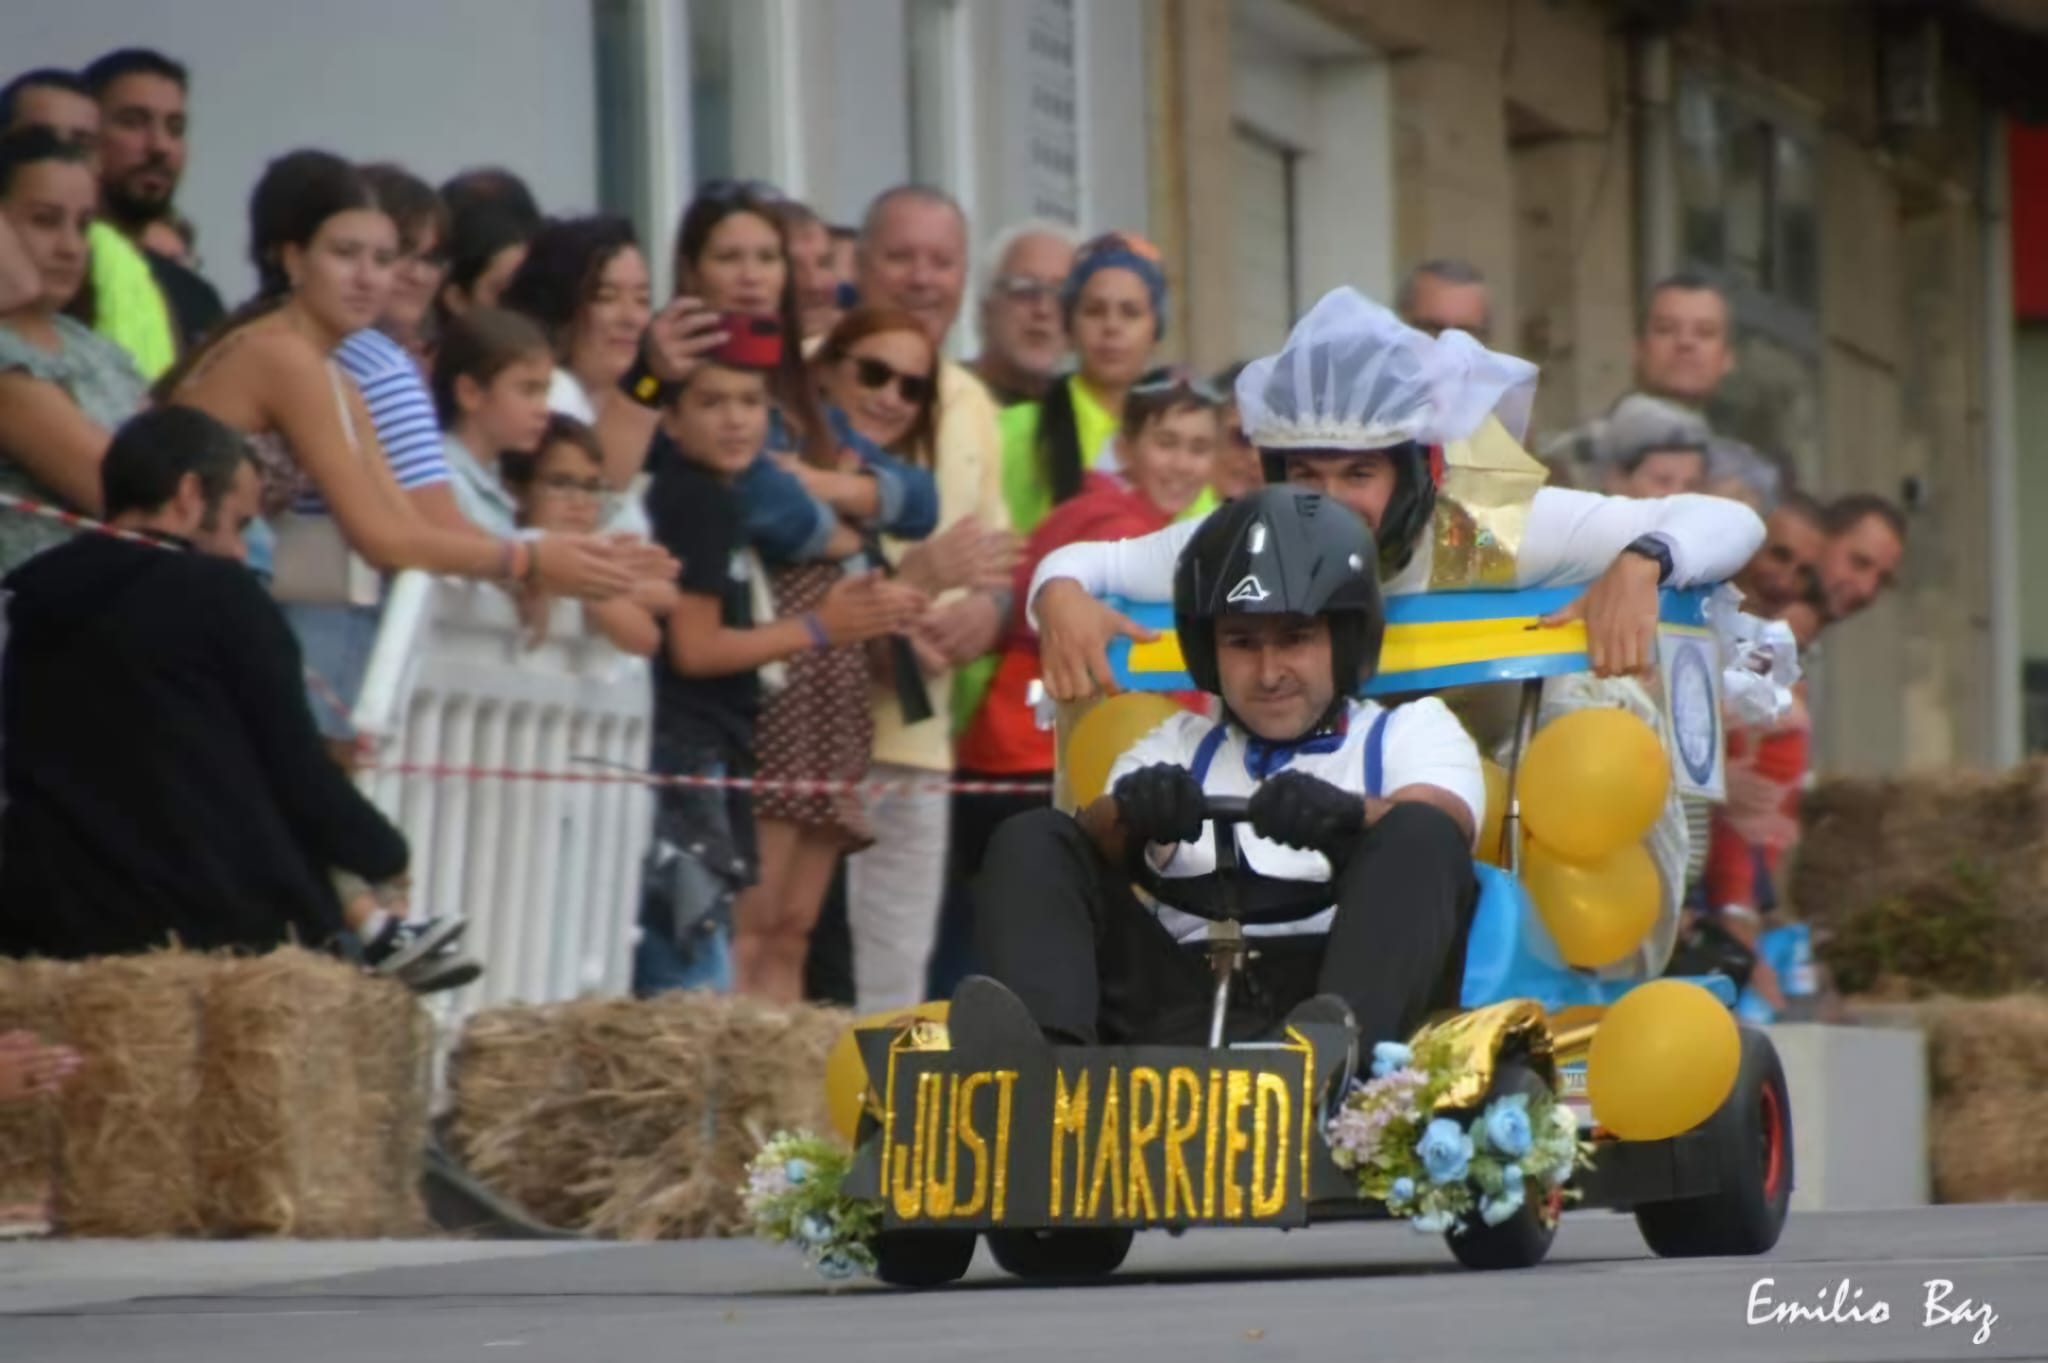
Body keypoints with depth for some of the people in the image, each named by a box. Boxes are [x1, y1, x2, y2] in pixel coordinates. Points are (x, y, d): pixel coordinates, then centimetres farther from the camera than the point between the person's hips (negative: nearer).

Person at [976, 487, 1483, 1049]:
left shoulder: (1412, 731, 23)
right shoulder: (1181, 745, 31)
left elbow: (1440, 826, -2)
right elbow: (1087, 848, 10)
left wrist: (1352, 816, -27)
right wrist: (1126, 814, -17)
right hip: (1181, 998, 2)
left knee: (1420, 838, -25)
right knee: (1031, 843, -11)